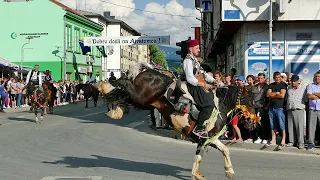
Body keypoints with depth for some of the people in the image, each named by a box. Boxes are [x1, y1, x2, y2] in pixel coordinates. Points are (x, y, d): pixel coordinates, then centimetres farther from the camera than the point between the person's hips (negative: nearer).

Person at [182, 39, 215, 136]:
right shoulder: (188, 60, -11)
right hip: (195, 88, -10)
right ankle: (199, 128, -17)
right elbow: (190, 79, -21)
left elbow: (203, 73, 23)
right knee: (209, 105, -20)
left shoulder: (194, 60, 21)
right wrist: (203, 85, -24)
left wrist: (214, 80, 9)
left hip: (201, 87, 10)